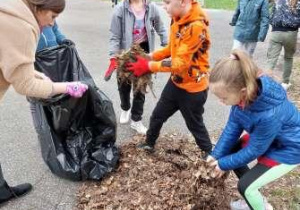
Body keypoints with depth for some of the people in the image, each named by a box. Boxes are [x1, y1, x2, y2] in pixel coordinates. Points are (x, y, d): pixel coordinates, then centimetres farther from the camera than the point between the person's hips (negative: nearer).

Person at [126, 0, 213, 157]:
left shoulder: (197, 26, -28)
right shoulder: (177, 19, -1)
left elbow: (181, 63, -28)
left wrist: (148, 66, -24)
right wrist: (150, 56, -3)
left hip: (193, 88, -8)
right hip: (175, 82, 8)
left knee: (195, 125, 13)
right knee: (157, 115, 20)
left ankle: (210, 155, 39)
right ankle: (149, 144, 45)